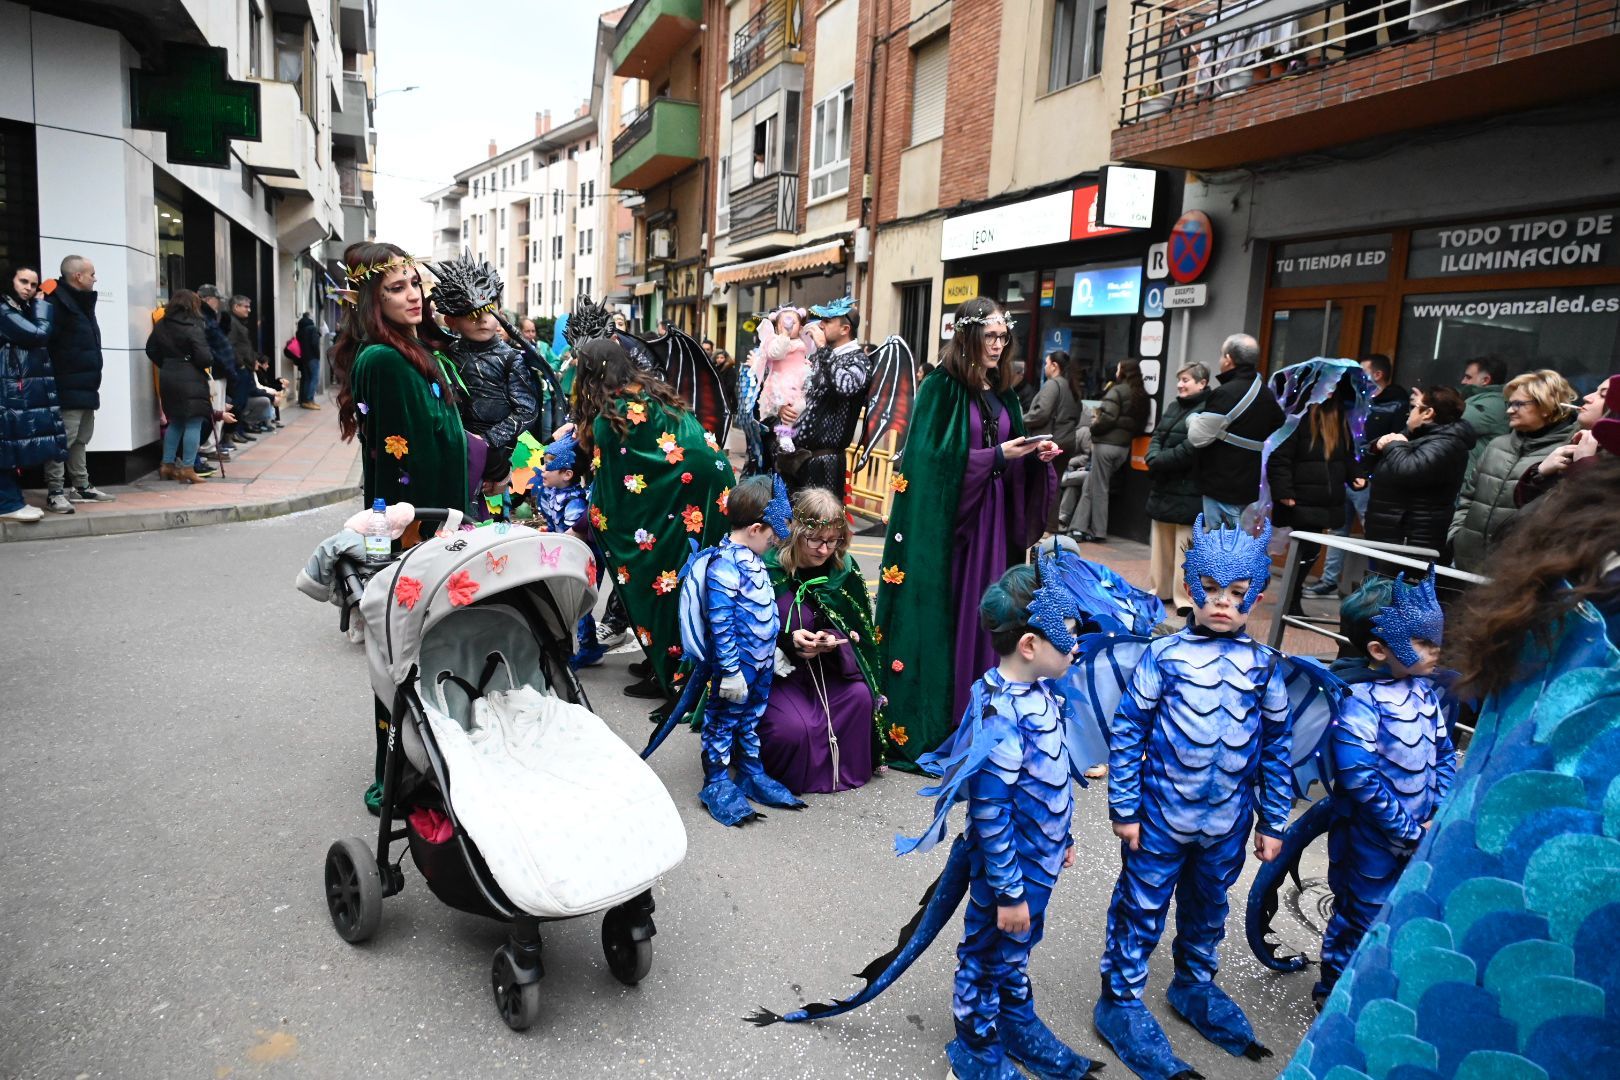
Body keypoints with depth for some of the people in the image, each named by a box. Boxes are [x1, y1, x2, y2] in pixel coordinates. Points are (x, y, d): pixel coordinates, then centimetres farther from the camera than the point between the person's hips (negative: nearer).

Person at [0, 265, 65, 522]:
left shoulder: (25, 310, 20)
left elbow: (40, 342, 12)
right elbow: (39, 335, -14)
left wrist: (39, 305, 7)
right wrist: (42, 305, -2)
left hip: (29, 389, 9)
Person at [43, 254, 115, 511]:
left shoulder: (82, 302, 19)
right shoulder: (58, 303, -13)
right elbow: (47, 343, -21)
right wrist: (59, 376, -22)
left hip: (86, 386, 10)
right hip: (68, 388, -10)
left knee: (80, 440, 16)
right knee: (63, 439, -8)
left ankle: (82, 487, 24)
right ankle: (55, 493, -4)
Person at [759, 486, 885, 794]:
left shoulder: (844, 568, -3)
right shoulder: (767, 568, -16)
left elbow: (854, 629, 4)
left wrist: (834, 641, -19)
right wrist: (789, 640, -26)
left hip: (824, 667, 4)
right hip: (773, 670, -4)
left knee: (861, 696, -22)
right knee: (795, 727, -28)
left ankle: (841, 768, 3)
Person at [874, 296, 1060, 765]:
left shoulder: (1002, 392, 14)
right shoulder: (940, 387, -7)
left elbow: (1010, 452, 18)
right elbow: (937, 458, -14)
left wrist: (1036, 456, -2)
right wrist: (997, 455, -17)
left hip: (992, 517, 7)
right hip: (947, 517, -6)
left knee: (984, 612, 6)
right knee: (942, 614, -4)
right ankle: (928, 724, 5)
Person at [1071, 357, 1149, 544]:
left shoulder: (1117, 391, -10)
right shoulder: (1142, 397, 13)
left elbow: (1107, 417, -19)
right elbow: (1140, 425, 11)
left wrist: (1094, 427, -2)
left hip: (1106, 444, -7)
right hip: (1124, 447, 7)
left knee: (1098, 489, 2)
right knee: (1089, 487, 11)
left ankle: (1098, 532, 6)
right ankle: (1079, 528, 8)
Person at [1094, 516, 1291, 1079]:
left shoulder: (1264, 667, -2)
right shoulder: (1163, 656, -12)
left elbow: (1276, 748, 6)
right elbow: (1126, 731, -9)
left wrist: (1272, 822, 7)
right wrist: (1124, 808, -8)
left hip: (1229, 823, 4)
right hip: (1160, 816, -3)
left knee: (1208, 908, 23)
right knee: (1142, 908, 8)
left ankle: (1195, 985, 45)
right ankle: (1120, 1000, 25)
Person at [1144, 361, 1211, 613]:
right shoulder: (1174, 406, 16)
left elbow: (1192, 448, -21)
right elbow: (1157, 437, 13)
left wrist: (1160, 460, -15)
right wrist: (1153, 458, -7)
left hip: (1188, 491, -9)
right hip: (1163, 487, 9)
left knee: (1185, 546, -5)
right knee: (1161, 542, 15)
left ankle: (1185, 598, 0)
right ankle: (1160, 590, 25)